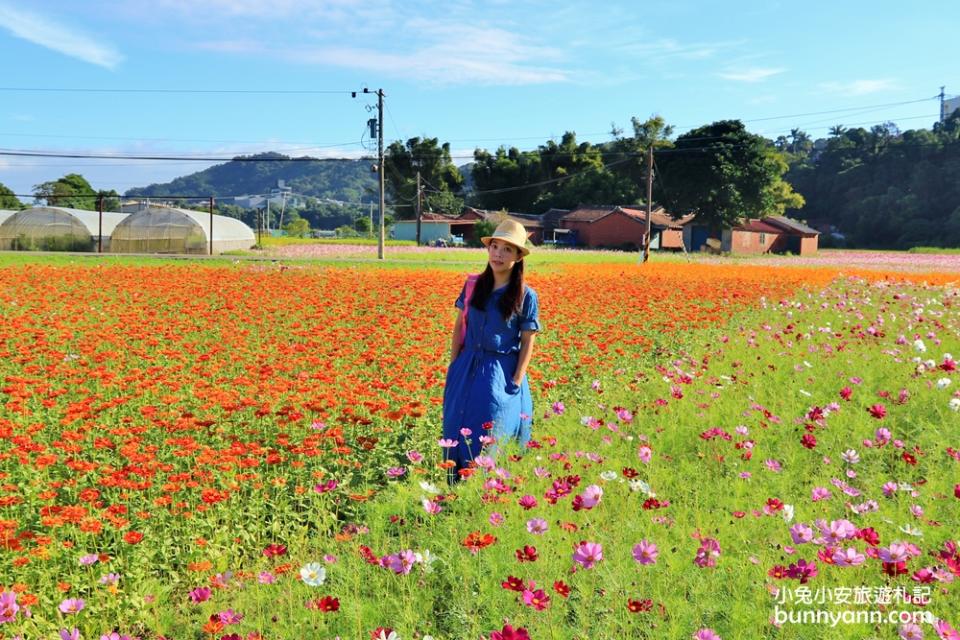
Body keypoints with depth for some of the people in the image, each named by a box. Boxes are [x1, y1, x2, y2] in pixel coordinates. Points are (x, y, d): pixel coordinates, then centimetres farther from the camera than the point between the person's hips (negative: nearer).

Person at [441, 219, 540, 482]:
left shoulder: (526, 296, -7)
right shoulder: (474, 286, 2)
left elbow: (527, 343, -5)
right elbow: (459, 327, 9)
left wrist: (516, 382, -10)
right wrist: (453, 367, 5)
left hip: (501, 374, -4)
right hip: (467, 369, 4)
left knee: (492, 440, -1)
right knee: (457, 432, 8)